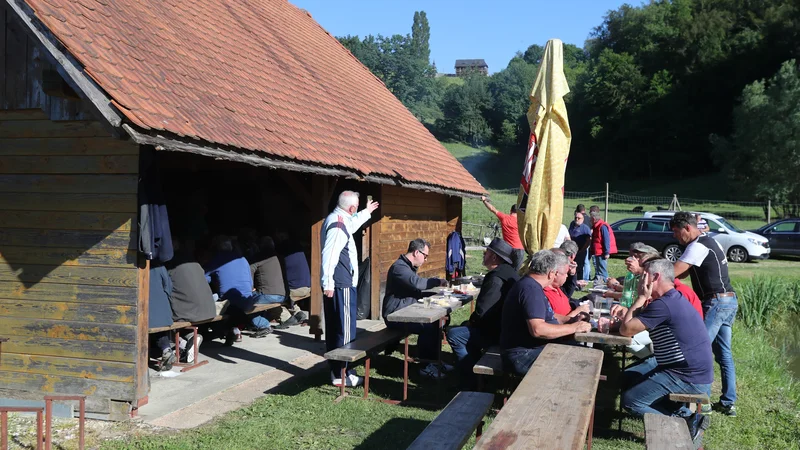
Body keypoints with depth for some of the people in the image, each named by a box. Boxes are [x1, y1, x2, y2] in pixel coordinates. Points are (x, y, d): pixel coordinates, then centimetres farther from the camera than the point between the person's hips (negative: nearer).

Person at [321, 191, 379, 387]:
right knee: (345, 330, -5)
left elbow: (351, 225, 38)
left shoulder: (338, 220, 13)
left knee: (334, 329, 14)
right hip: (341, 285, -11)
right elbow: (329, 254, -27)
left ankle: (336, 370, 23)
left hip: (336, 285, 11)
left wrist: (366, 212, 48)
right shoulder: (338, 224, -19)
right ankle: (342, 374, 0)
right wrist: (328, 283, -28)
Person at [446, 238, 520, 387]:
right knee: (465, 327, 25)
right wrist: (472, 321, 9)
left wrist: (472, 320, -4)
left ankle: (471, 382, -3)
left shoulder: (496, 279, -24)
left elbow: (481, 311, -26)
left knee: (453, 334, -11)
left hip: (496, 333, -11)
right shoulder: (508, 272, 10)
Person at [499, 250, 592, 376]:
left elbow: (545, 317, 25)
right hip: (524, 356, -11)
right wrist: (573, 327, -20)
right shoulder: (531, 289, -20)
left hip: (533, 347, 11)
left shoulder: (532, 285, 13)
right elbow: (537, 330, -30)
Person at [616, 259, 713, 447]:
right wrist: (627, 310, 0)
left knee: (630, 400, -4)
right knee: (629, 378, 18)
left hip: (689, 378, -10)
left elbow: (625, 330, -17)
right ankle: (682, 412, 8)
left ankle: (685, 422, -4)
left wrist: (641, 298, -10)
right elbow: (636, 320, 18)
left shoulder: (663, 304, -22)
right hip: (691, 371, 10)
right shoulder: (673, 299, 11)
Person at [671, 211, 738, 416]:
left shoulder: (698, 246, -14)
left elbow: (673, 272, -20)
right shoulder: (709, 241, 18)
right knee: (724, 353, 13)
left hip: (716, 302, -10)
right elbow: (684, 272, 17)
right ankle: (728, 402, 18)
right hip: (729, 301, 10)